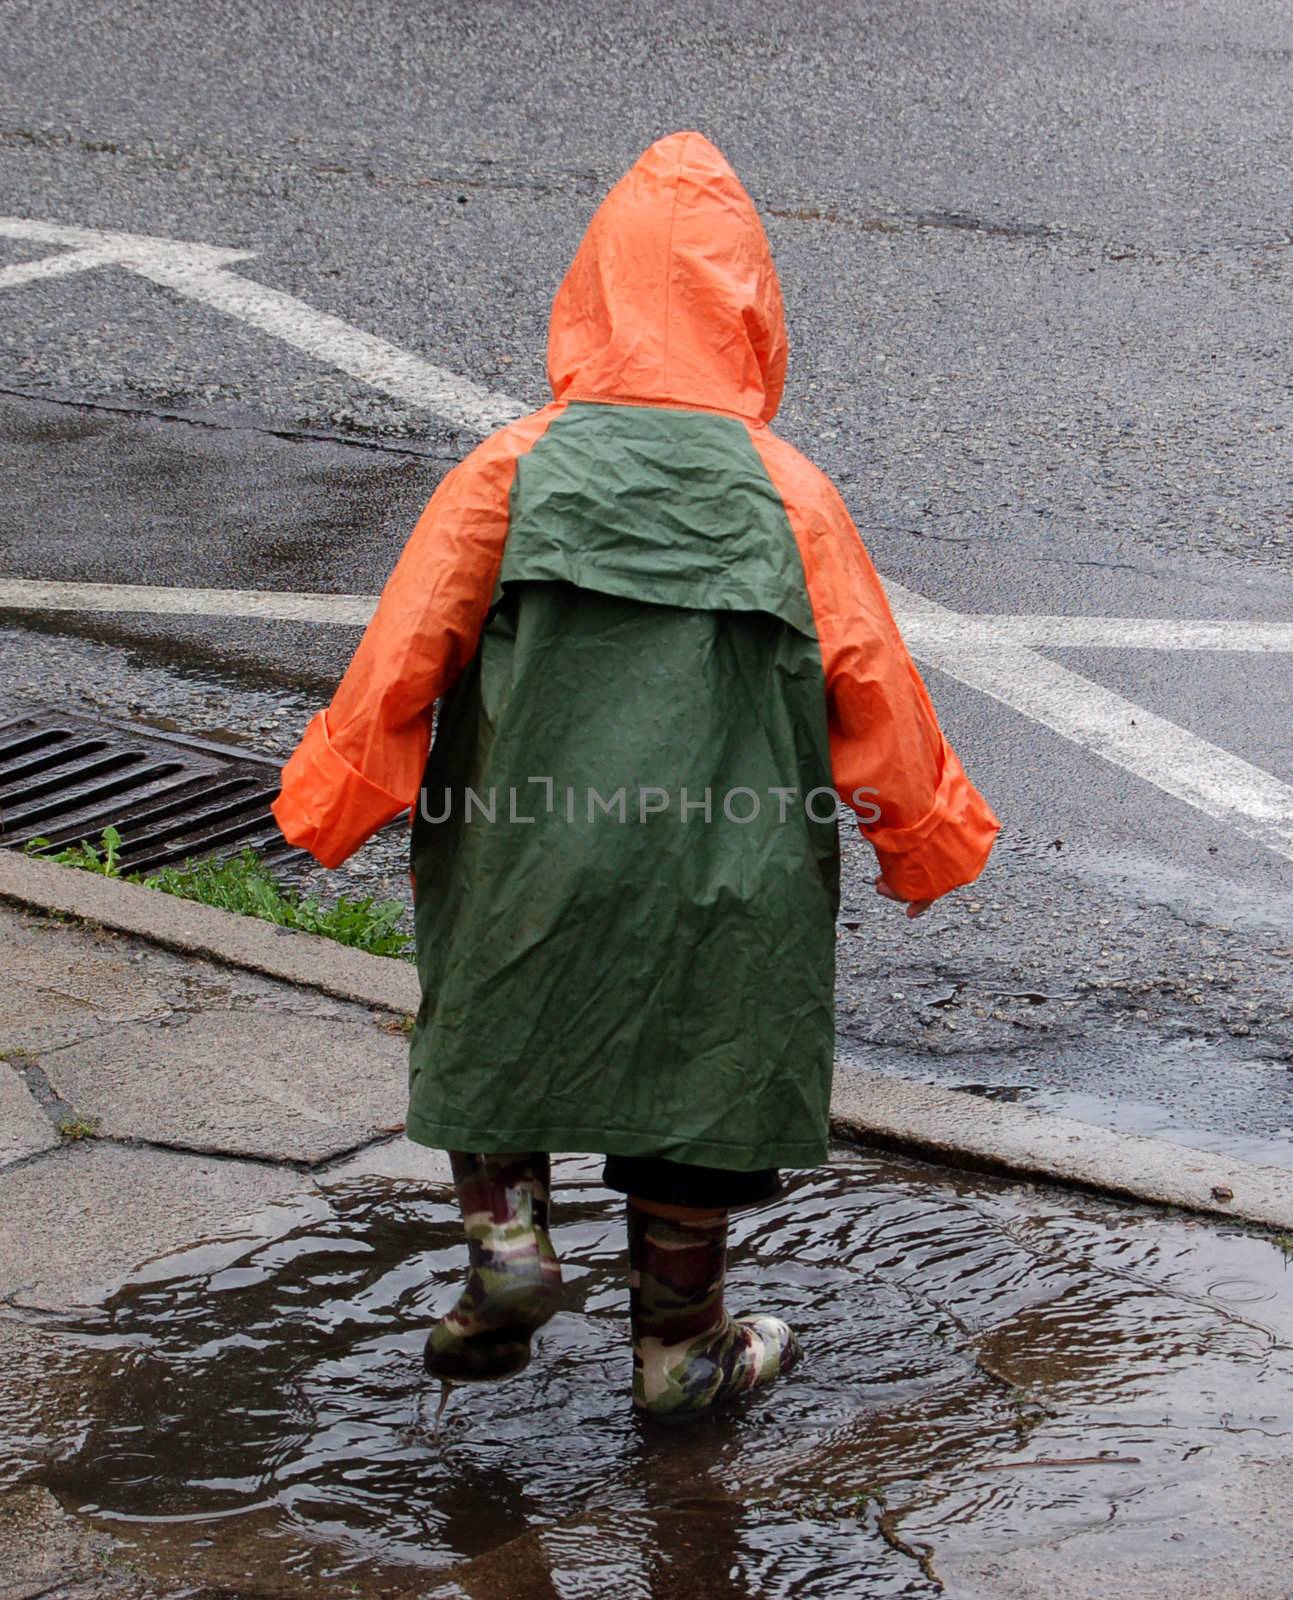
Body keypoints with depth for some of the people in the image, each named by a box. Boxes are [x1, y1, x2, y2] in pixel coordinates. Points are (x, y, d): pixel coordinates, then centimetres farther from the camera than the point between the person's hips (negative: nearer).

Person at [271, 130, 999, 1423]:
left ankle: (507, 1235, 6)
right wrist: (926, 838, 16)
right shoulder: (788, 493, -4)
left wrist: (333, 806, 7)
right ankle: (680, 1343, 25)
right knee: (700, 1092, 16)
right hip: (724, 880, 0)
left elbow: (402, 655, -6)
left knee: (501, 1037, 23)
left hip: (528, 863, 0)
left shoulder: (508, 471, -5)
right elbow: (871, 688, 1)